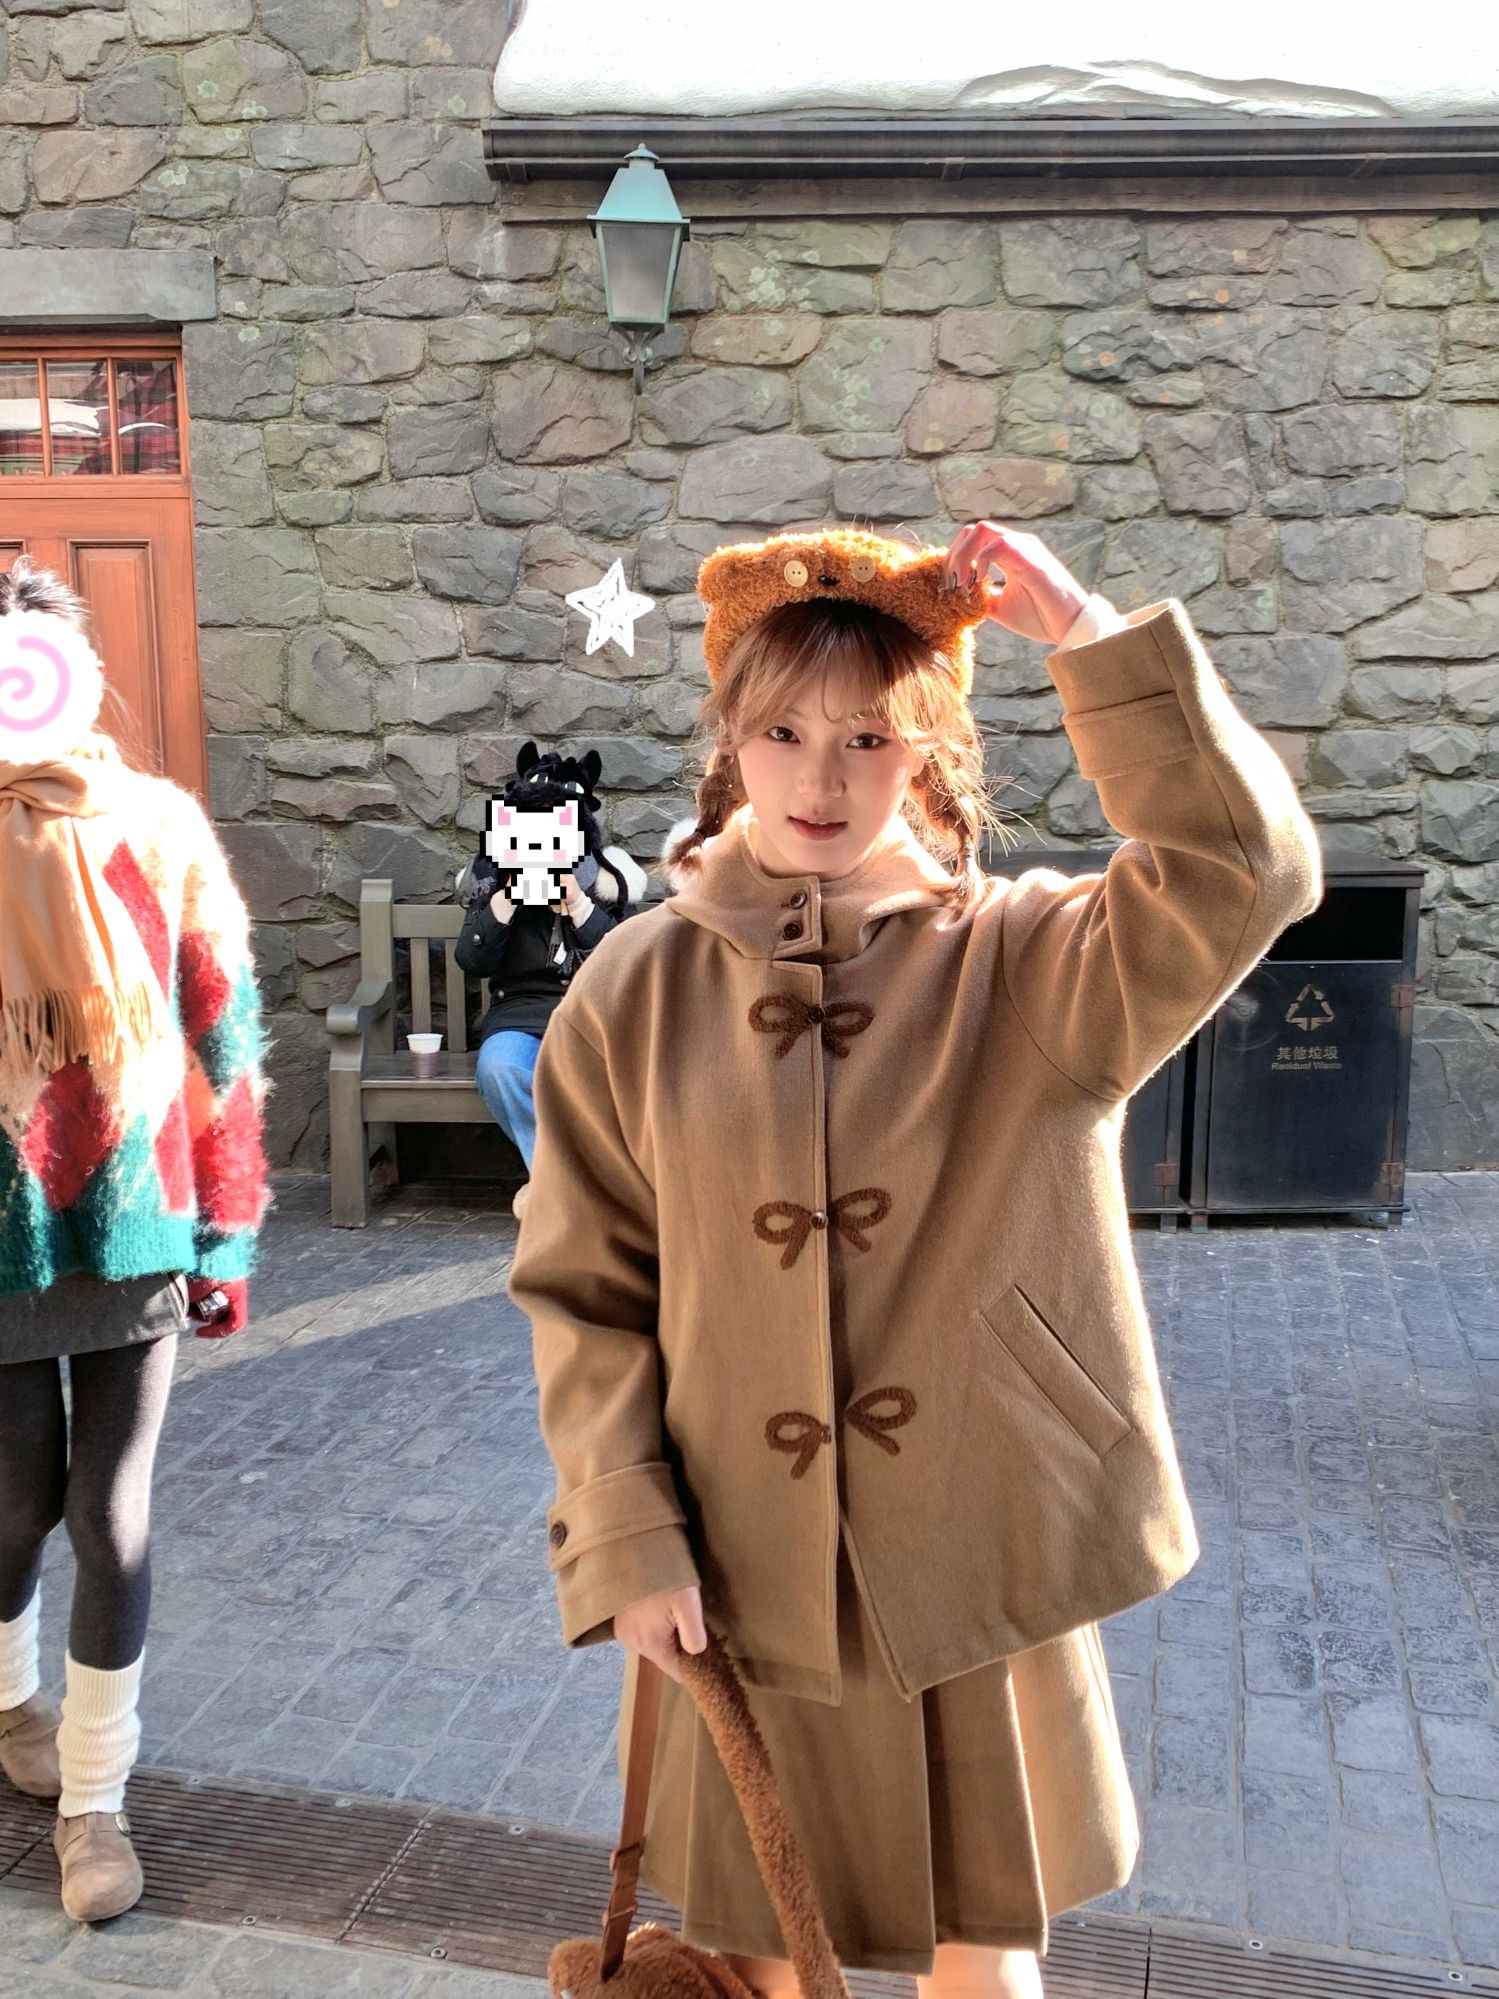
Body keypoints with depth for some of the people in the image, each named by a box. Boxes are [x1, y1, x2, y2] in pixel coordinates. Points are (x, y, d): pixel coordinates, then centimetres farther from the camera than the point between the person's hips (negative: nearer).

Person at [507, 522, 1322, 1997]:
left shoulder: (1028, 959, -6)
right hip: (741, 1585, 1)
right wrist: (626, 1540, -8)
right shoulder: (642, 989, -4)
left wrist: (1091, 638, -23)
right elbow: (580, 1290, -2)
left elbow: (1243, 878, -24)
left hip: (977, 1573, 0)